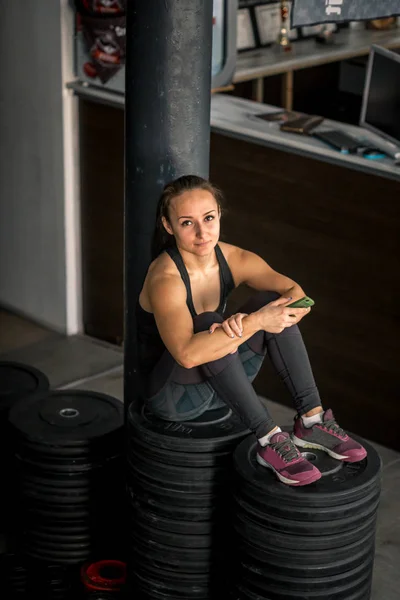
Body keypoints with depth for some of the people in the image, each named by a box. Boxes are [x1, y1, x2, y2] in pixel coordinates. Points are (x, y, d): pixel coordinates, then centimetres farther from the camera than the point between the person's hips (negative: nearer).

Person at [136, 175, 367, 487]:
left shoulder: (234, 259, -8)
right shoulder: (165, 279, -27)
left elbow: (298, 297, -18)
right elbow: (187, 353, -42)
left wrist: (247, 320, -35)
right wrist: (256, 322, -43)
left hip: (220, 383, 6)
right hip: (174, 396, -6)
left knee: (271, 299, -15)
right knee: (209, 324, -34)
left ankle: (312, 421, -18)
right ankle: (270, 441, -31)